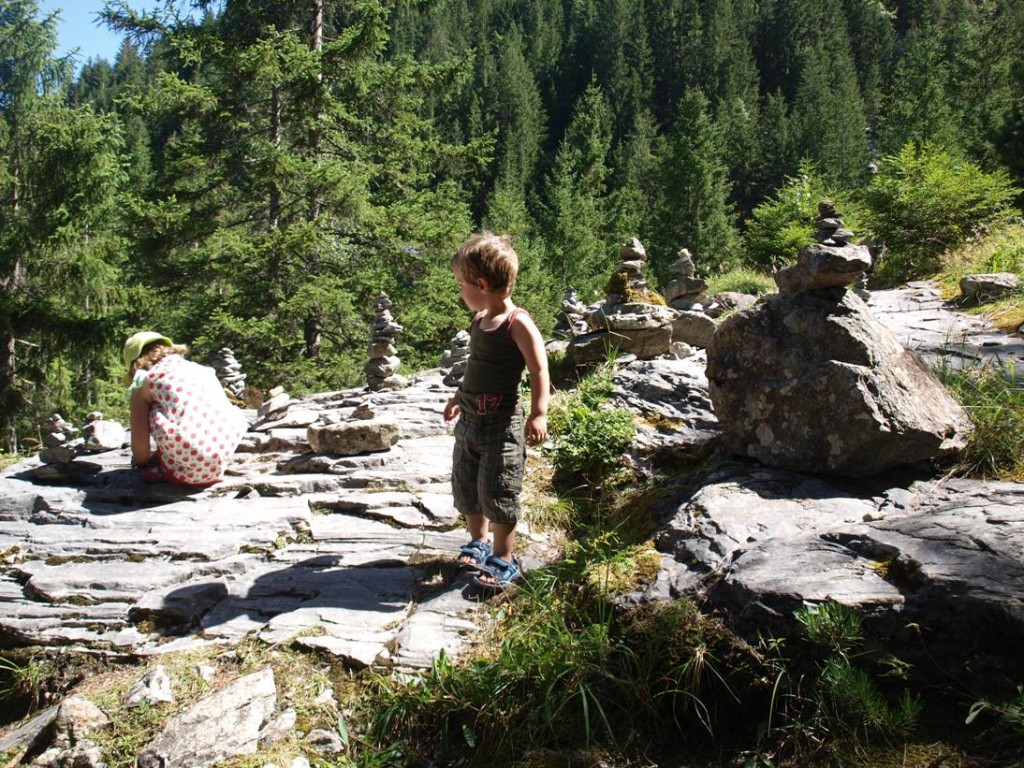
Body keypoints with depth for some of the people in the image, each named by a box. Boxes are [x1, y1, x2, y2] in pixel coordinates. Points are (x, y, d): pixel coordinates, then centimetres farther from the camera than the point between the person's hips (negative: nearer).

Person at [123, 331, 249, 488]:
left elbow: (139, 444, 7)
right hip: (224, 455, 6)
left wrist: (142, 460, 32)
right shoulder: (202, 369, 26)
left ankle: (170, 469, 17)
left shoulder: (144, 382, 11)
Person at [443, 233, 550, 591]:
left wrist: (538, 415, -27)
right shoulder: (480, 322, 7)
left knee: (497, 493, 0)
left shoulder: (518, 324, -17)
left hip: (501, 424, -8)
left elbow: (539, 371, -19)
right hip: (469, 421, 8)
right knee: (465, 489, 17)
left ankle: (504, 560, 17)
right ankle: (478, 543, 38)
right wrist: (459, 397, 30)